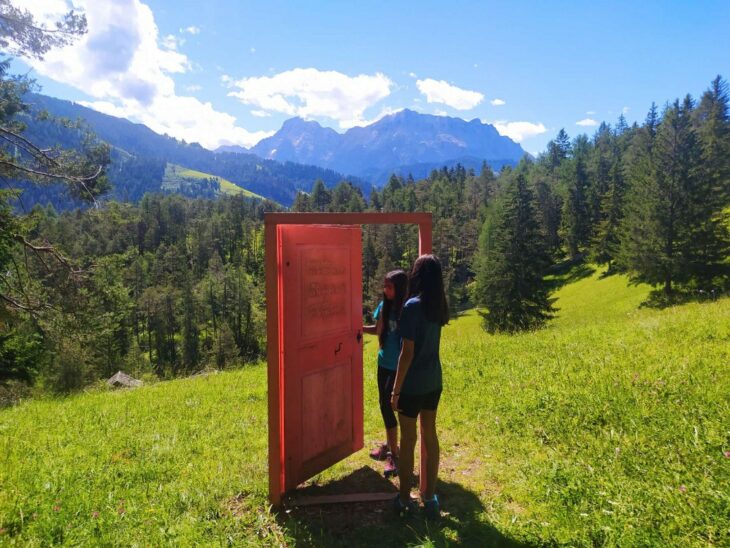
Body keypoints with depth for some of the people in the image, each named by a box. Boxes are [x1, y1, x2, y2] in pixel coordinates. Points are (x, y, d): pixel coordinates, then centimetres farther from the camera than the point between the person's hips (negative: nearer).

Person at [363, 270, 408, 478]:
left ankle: (393, 454, 5)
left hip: (399, 366, -6)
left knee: (387, 405, -8)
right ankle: (390, 444, 34)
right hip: (384, 363, 6)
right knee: (385, 405, 15)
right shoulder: (384, 306, 2)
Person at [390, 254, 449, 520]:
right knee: (430, 436, 15)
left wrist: (396, 389, -13)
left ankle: (404, 498, 22)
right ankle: (430, 497, 25)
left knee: (408, 439, 7)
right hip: (433, 381, 7)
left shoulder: (413, 306, -19)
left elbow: (407, 352, -20)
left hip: (412, 384, -7)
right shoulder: (439, 305, 3)